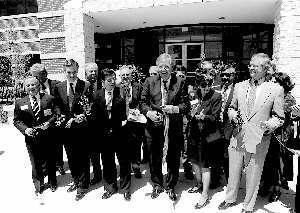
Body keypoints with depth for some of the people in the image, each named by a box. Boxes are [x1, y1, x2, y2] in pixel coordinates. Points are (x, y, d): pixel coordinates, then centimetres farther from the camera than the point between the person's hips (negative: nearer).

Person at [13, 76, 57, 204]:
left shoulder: (49, 99, -2)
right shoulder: (20, 103, 1)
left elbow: (56, 114, -2)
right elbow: (16, 120, 3)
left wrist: (49, 122, -19)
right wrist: (25, 129, -14)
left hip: (48, 137, 0)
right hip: (32, 139, 1)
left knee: (50, 162, 16)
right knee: (36, 164, 13)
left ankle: (52, 182, 39)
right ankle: (39, 186, 33)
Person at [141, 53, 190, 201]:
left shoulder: (180, 83, 2)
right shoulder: (149, 81, 5)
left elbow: (186, 104, 0)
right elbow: (143, 102, 5)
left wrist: (175, 108, -17)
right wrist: (148, 112, -13)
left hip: (174, 128, -1)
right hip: (154, 126, 1)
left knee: (173, 159, 10)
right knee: (154, 158, 14)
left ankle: (170, 187, 33)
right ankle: (157, 185, 36)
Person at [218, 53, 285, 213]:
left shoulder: (276, 89, -4)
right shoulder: (239, 86, 6)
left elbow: (279, 117, 1)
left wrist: (270, 125, -19)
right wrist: (233, 114, -5)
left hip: (258, 141, -3)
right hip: (238, 138, 3)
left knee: (253, 175, 11)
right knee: (233, 172, 16)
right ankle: (230, 199, 40)